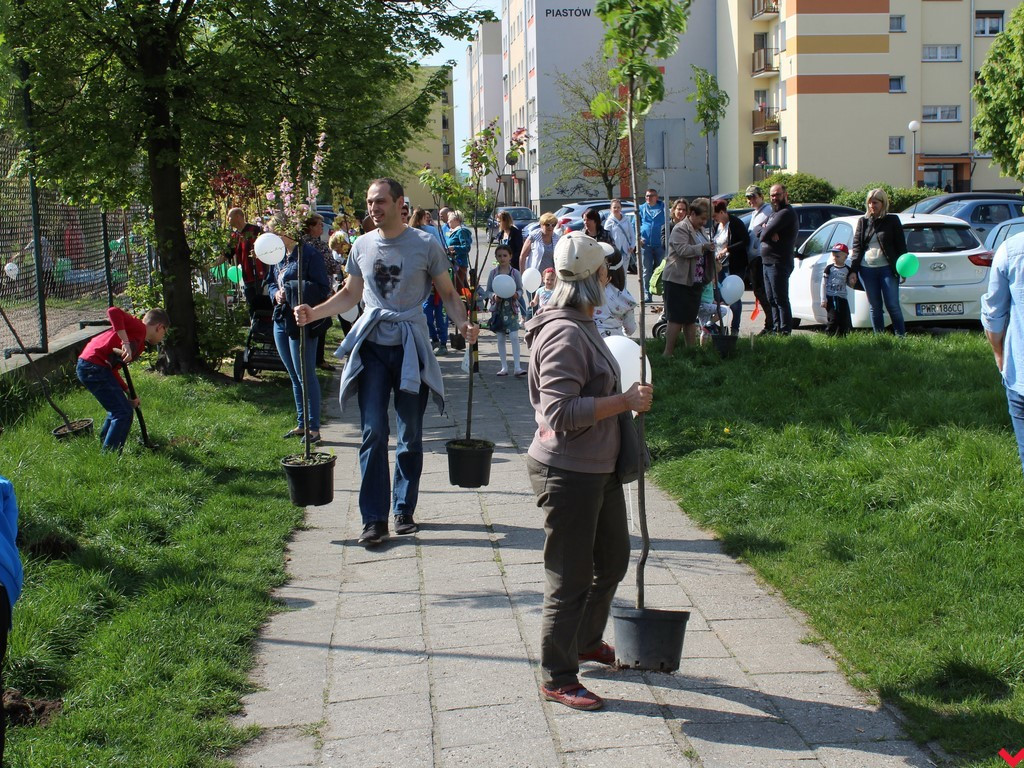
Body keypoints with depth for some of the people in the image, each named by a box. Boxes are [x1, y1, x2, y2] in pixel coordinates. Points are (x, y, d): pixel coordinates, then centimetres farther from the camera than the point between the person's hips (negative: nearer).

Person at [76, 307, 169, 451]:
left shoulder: (139, 344, 23)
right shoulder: (139, 328, -5)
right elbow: (113, 312, -22)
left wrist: (129, 393, 14)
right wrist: (125, 343, -25)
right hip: (93, 367, -10)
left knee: (117, 410, 23)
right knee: (123, 413, -7)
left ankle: (105, 449, 35)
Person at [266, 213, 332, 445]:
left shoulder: (309, 253, -14)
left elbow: (322, 288, -16)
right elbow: (270, 282, 21)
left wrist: (294, 292, -25)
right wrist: (275, 294, -1)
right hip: (281, 320, 9)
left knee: (305, 376, -4)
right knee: (294, 377, 16)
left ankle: (313, 428, 4)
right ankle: (301, 424, 25)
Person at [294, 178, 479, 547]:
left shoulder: (426, 245, -2)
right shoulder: (362, 246, 6)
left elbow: (448, 292, 4)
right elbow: (350, 294, 17)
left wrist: (463, 323, -15)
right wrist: (314, 313, 2)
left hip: (411, 347, -1)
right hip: (372, 346, 1)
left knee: (410, 435, 8)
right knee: (373, 432, -5)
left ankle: (404, 510, 21)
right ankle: (374, 518, -1)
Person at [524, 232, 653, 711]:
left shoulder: (582, 325, 10)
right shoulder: (564, 334, -23)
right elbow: (561, 413, -29)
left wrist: (624, 400, 16)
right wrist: (624, 401, -25)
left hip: (599, 467, 11)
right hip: (568, 473, -11)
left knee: (613, 559, 24)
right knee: (570, 580, 1)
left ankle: (587, 642, 44)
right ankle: (556, 679, 16)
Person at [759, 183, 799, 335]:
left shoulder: (786, 213, -13)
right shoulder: (774, 213, 20)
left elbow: (766, 232, -21)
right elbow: (763, 232, 10)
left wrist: (766, 231, 1)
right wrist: (770, 232, -10)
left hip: (778, 264, -10)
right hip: (768, 262, 10)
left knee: (780, 299, -9)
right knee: (771, 299, 14)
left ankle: (785, 331, -9)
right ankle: (776, 328, 20)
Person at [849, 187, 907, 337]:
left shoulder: (892, 220, 4)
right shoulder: (863, 221, 11)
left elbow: (901, 245, 4)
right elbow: (856, 246, 9)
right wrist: (853, 270, 1)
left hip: (887, 269, -3)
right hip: (867, 269, 3)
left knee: (893, 305, -5)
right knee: (875, 307, 6)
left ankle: (901, 335, 4)